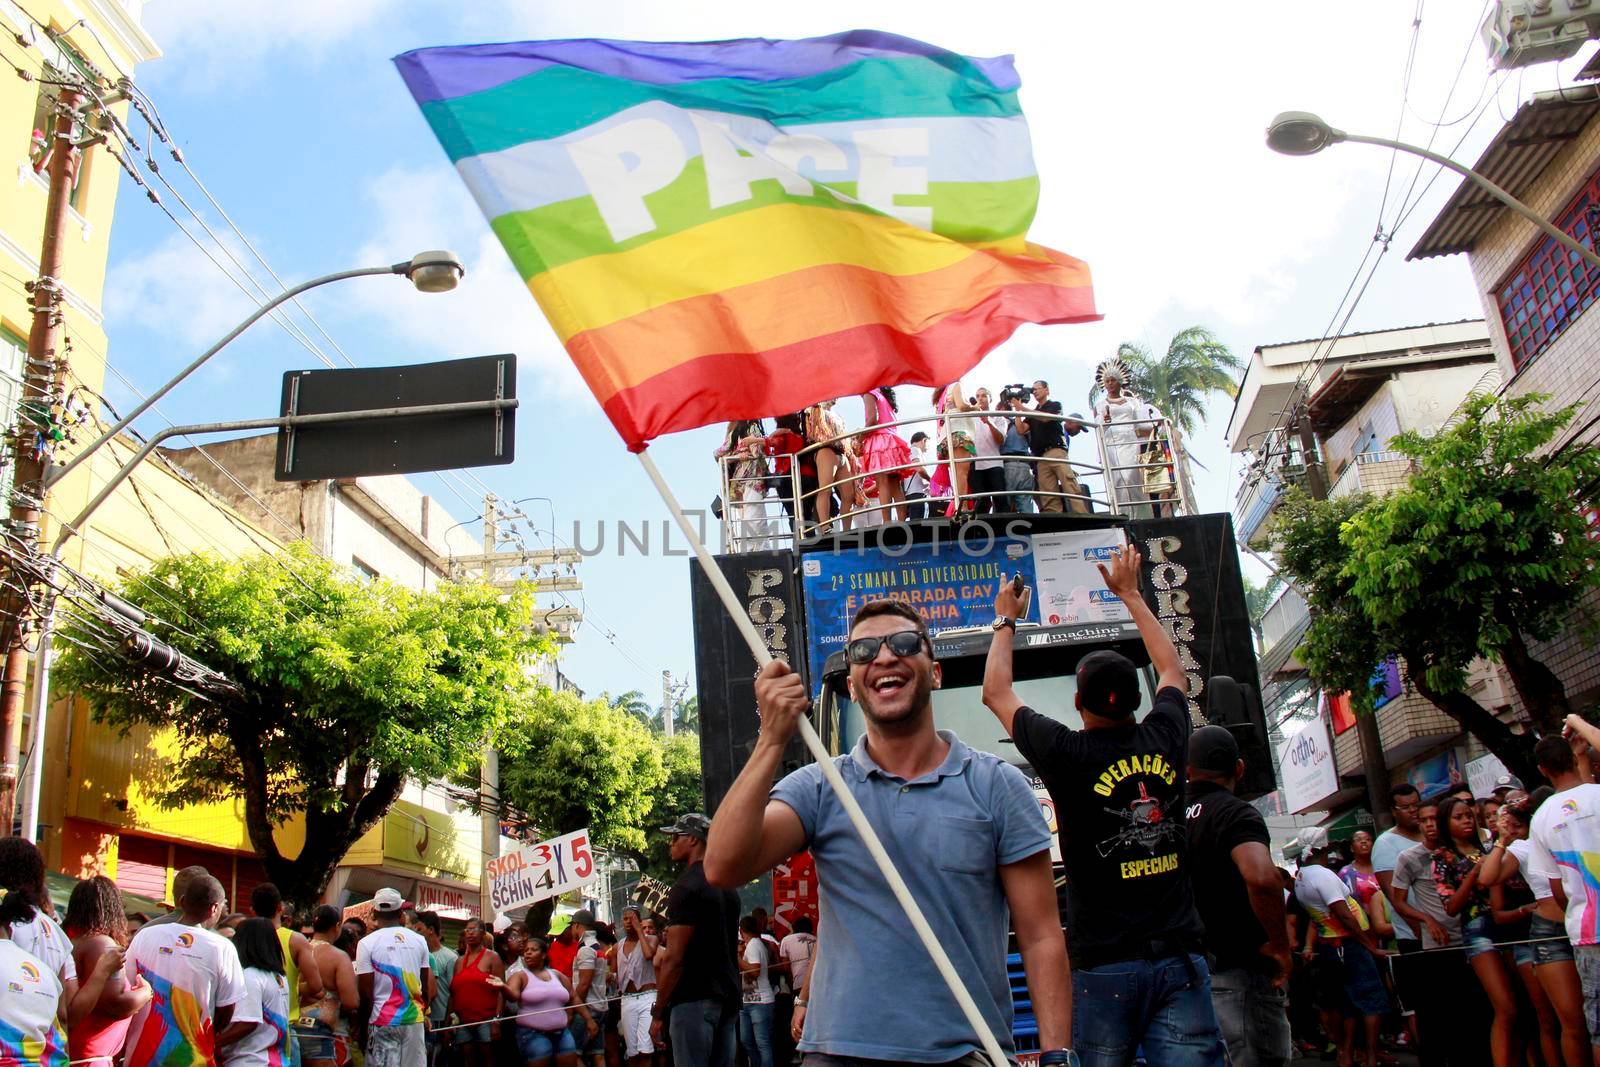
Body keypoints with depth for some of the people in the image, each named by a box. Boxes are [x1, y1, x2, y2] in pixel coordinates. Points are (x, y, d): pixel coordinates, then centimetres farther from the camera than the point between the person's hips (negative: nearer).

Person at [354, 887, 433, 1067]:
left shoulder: (367, 943, -6)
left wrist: (363, 1025, 3)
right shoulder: (419, 940, 5)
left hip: (383, 1021, -3)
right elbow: (427, 988, 9)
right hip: (414, 1020, 3)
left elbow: (365, 993, -7)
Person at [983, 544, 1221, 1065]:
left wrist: (1006, 621, 23)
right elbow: (1173, 670, 24)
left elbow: (996, 693, 8)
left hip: (1104, 967, -3)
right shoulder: (1164, 741, 1)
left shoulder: (1068, 755, -9)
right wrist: (1130, 594, 33)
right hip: (1180, 960, 3)